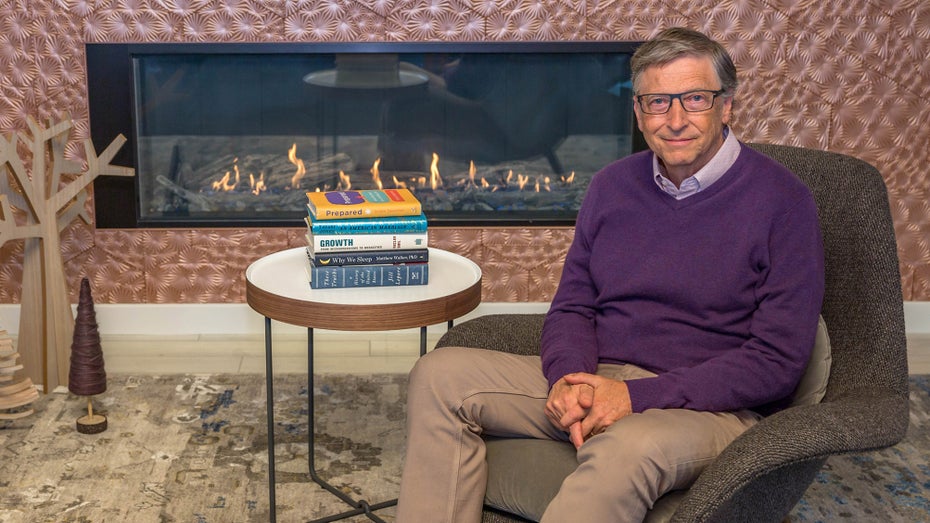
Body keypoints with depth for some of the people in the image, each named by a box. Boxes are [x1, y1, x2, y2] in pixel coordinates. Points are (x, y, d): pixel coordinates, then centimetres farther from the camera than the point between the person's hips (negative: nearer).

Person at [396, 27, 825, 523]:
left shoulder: (781, 199, -6)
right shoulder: (612, 185, 11)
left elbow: (777, 360, -11)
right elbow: (571, 307, 14)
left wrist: (636, 397, -19)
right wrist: (570, 378, -11)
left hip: (708, 406, -5)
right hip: (593, 381, 6)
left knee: (627, 447, -41)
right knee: (440, 374, -13)